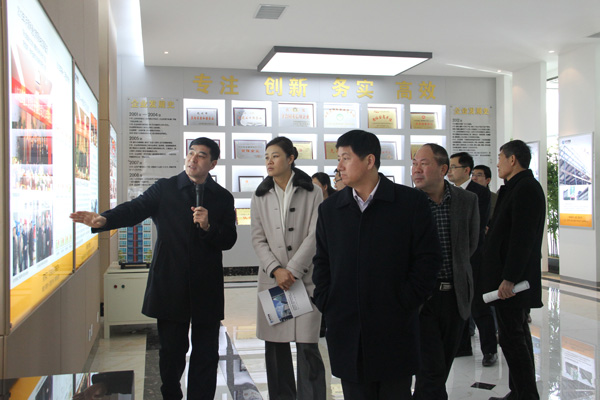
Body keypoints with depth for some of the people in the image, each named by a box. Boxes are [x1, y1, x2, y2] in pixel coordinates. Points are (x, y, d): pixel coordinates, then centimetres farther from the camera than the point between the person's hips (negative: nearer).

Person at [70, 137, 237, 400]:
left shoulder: (223, 198, 6)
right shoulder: (164, 189, 5)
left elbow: (228, 240, 1)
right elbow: (135, 209, -11)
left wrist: (208, 227, -19)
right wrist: (105, 219, -29)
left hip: (207, 290, 1)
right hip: (171, 287, 0)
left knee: (206, 354, 6)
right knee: (171, 351, 9)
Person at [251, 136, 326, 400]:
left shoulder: (312, 192, 1)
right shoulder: (260, 196, 10)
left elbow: (314, 235, -5)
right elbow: (258, 239, 6)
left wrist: (293, 270, -11)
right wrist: (276, 270, -9)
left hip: (305, 277, -3)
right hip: (272, 279, 3)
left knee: (307, 346, -6)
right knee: (274, 345, 6)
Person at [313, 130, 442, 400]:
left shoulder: (411, 202, -2)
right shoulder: (330, 208, 8)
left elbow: (429, 257, -3)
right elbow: (321, 262, 13)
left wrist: (405, 302, -8)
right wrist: (325, 303, 2)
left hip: (395, 330, -2)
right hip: (347, 334, 3)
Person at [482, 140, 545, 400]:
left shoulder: (525, 189, -16)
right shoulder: (520, 187, 15)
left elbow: (522, 239, -23)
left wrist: (509, 278, -24)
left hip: (512, 280, -11)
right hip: (510, 276, 11)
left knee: (511, 337, -5)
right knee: (517, 334, 16)